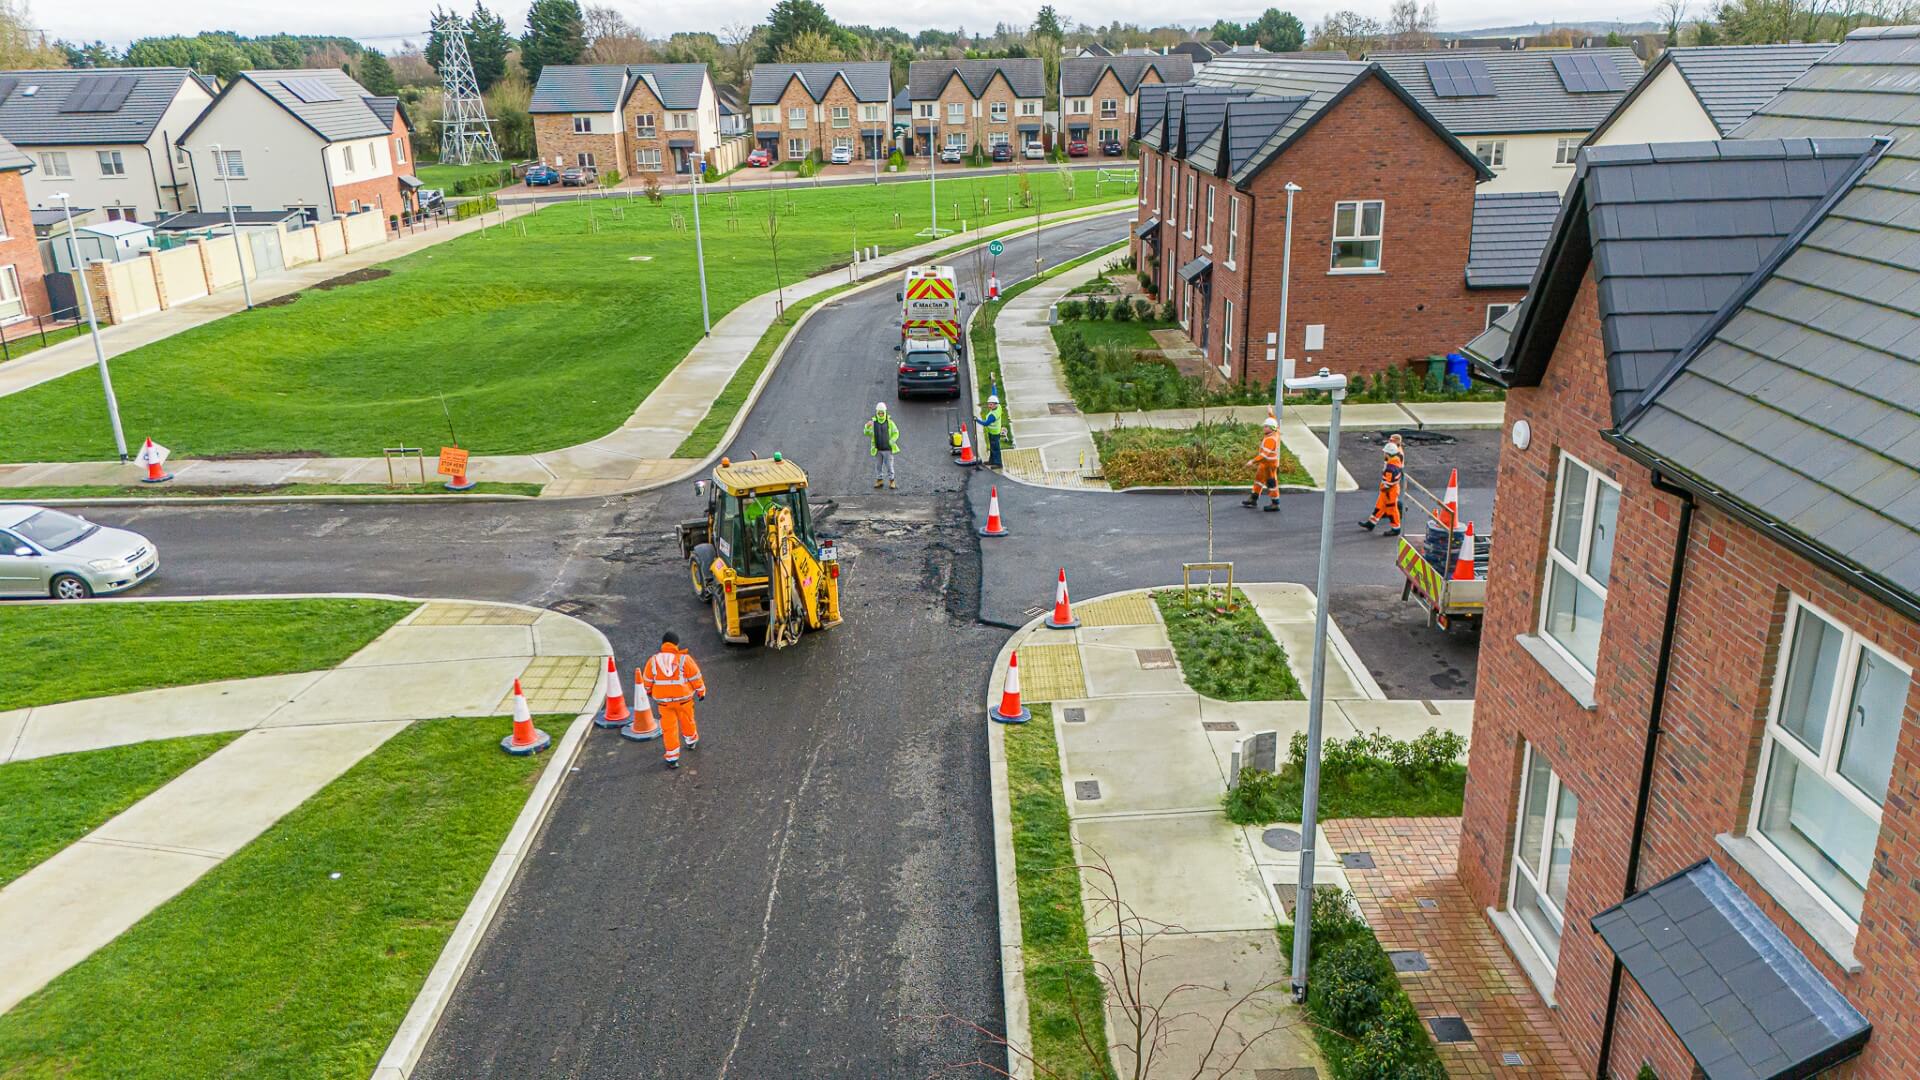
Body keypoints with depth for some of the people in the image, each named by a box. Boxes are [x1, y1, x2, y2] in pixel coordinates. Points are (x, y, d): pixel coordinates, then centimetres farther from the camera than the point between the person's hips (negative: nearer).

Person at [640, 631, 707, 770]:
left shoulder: (653, 660, -6)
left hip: (663, 700, 1)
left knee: (668, 728, 8)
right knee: (687, 720, 23)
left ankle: (672, 758, 8)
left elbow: (647, 680, 6)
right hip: (683, 698, -1)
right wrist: (701, 692, 9)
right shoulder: (684, 659, -13)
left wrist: (649, 691, 26)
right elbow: (696, 678, -6)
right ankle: (692, 741, 47)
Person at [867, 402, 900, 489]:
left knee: (889, 465, 1)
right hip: (878, 449, 2)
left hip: (887, 449, -2)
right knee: (878, 466, 9)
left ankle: (891, 481, 11)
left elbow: (896, 433, 3)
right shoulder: (873, 422, 1)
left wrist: (891, 441, -10)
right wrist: (867, 426, -20)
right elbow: (867, 433, 0)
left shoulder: (889, 422, -3)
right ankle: (879, 480, 20)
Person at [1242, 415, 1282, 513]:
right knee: (1258, 479, 21)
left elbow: (1265, 454, -33)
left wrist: (1253, 461, -35)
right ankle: (1253, 499, 33)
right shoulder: (1276, 433, 0)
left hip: (1269, 464, -11)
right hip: (1265, 463, 11)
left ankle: (1275, 504, 7)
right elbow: (1276, 424, 24)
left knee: (1271, 484, -1)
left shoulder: (1270, 439, -27)